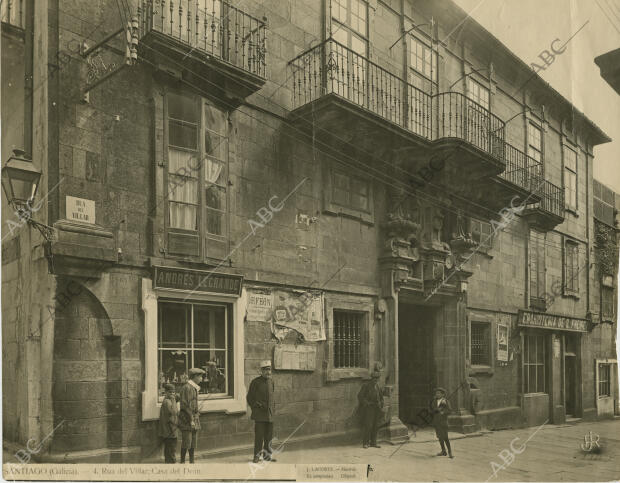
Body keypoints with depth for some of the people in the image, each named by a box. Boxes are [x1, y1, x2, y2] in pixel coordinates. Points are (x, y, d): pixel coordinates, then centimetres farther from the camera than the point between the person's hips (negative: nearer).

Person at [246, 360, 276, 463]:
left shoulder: (271, 381, 10)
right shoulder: (255, 382, -5)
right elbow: (249, 398, 0)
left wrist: (273, 408, 12)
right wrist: (258, 406, -7)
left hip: (269, 414, 5)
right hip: (259, 415, -5)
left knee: (269, 435, 7)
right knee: (259, 435, -5)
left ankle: (267, 455, 17)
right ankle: (257, 456, 6)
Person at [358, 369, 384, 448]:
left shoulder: (378, 386, 12)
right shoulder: (366, 385, -5)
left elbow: (381, 397, 22)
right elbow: (360, 397, -6)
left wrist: (381, 407, 11)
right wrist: (367, 403, -14)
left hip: (377, 409, 6)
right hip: (368, 409, -5)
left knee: (375, 426, 4)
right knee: (368, 425, -10)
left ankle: (373, 442, 11)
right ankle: (366, 443, -1)